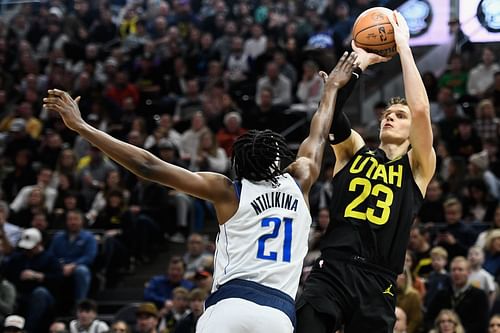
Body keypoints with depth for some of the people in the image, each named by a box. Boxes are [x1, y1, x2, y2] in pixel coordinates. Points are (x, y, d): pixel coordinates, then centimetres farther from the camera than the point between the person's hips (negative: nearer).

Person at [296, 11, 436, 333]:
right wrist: (361, 58, 7)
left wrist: (403, 45, 0)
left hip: (377, 284, 0)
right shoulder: (353, 150, 18)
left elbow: (421, 110, -4)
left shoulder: (418, 168, 12)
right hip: (331, 270, 0)